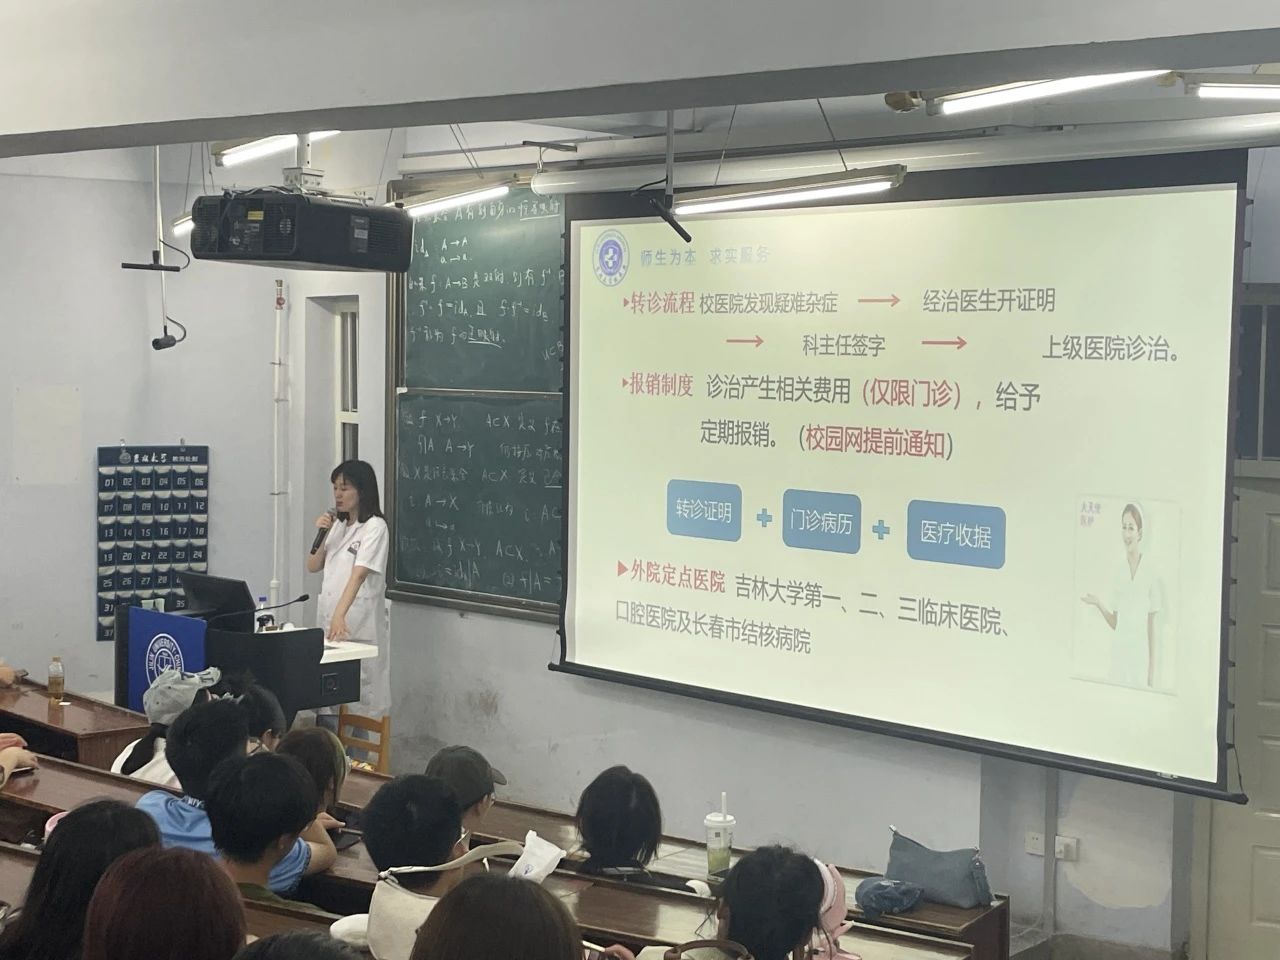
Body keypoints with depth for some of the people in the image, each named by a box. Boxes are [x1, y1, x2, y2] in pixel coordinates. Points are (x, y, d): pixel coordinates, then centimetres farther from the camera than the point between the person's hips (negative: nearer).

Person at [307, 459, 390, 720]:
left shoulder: (375, 527, -10)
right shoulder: (337, 526, 13)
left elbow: (358, 574, -22)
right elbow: (313, 567, 14)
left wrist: (340, 615, -33)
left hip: (360, 629, -7)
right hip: (330, 622, 7)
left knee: (360, 703, -2)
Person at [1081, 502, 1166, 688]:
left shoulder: (1151, 576, -6)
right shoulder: (1118, 577, 8)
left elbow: (1152, 625, -3)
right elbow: (1115, 623, 12)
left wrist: (1152, 671, -2)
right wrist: (1099, 604, -5)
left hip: (1141, 656, -4)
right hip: (1118, 655, 4)